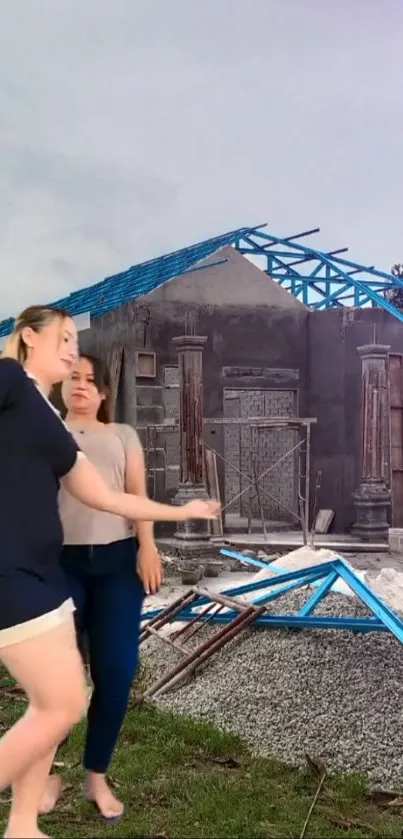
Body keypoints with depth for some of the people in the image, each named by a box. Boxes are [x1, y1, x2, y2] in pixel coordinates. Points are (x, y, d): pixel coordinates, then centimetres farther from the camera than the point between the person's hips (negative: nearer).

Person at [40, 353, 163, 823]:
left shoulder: (123, 436, 18)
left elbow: (138, 494, 9)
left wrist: (147, 547, -6)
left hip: (117, 560, 1)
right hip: (60, 561, -1)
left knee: (116, 670, -2)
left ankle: (97, 776, 15)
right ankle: (49, 773, 16)